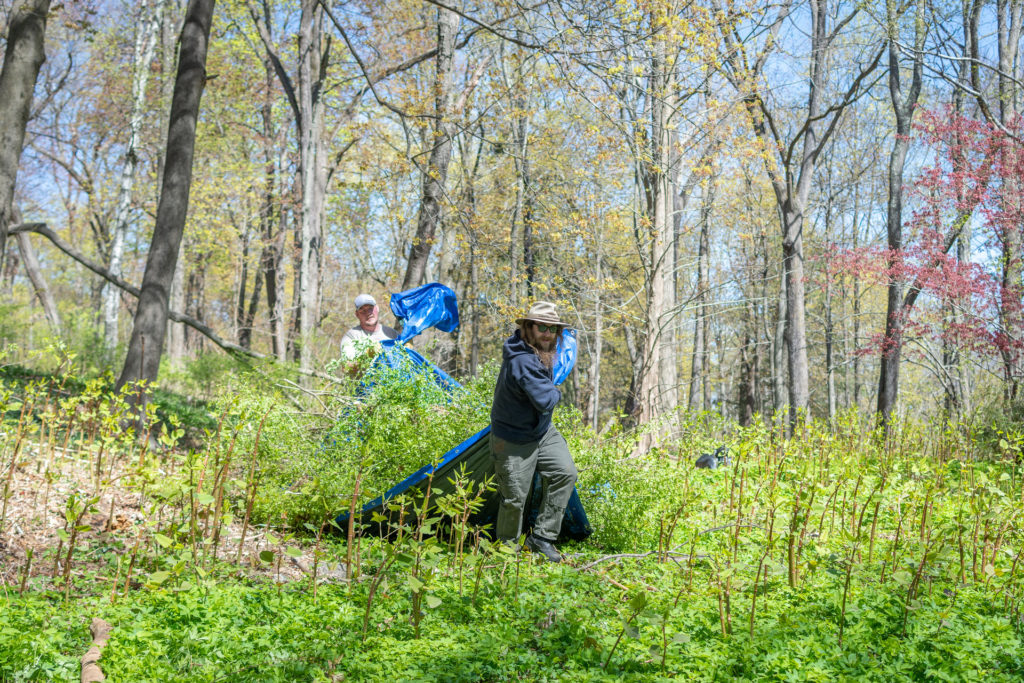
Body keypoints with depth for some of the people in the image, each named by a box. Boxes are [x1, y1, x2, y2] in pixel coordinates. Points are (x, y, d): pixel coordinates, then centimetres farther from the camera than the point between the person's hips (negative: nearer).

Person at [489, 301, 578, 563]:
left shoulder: (541, 353, 2)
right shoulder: (522, 361, -31)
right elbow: (545, 401, -33)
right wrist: (555, 393, -13)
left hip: (542, 431, 9)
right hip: (514, 440, -8)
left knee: (565, 473, -7)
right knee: (514, 497, 0)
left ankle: (542, 536, 4)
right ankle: (507, 547, 24)